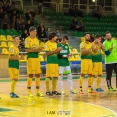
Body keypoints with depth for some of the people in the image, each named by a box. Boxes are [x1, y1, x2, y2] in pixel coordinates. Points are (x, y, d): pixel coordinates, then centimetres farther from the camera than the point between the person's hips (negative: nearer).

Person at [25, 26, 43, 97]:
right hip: (30, 58, -6)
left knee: (38, 75, 6)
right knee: (30, 75, -5)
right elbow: (27, 50, -13)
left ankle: (38, 91, 12)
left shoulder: (37, 40, 14)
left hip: (37, 58, 6)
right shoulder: (27, 39, -5)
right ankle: (29, 92, 2)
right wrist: (35, 49, -20)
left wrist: (39, 50, -5)